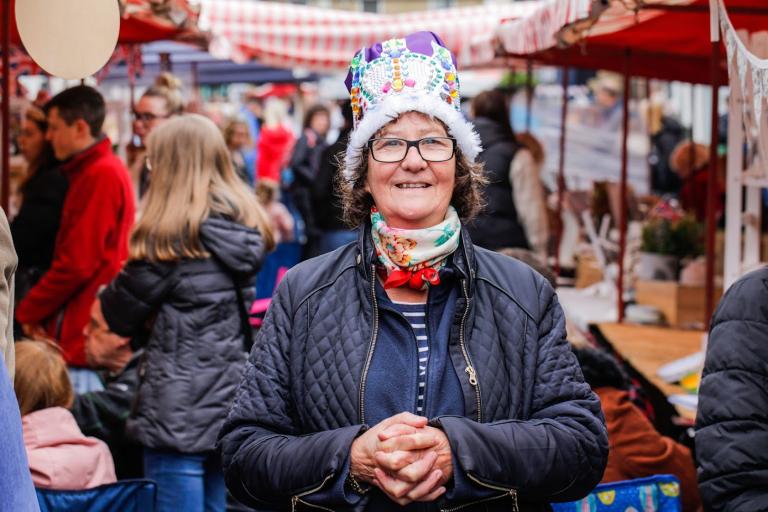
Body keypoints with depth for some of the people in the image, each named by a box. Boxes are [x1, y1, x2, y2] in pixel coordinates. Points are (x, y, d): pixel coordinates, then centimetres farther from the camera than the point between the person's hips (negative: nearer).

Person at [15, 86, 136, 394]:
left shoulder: (101, 175, -14)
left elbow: (77, 264, -18)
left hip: (86, 331, -10)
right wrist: (39, 310, 10)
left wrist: (28, 311, -5)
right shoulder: (93, 170, 16)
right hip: (81, 331, 10)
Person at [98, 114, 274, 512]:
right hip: (235, 404, 7)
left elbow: (120, 317, -6)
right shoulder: (249, 228, 7)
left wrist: (105, 294, 16)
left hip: (180, 414, -7)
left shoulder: (171, 236, -13)